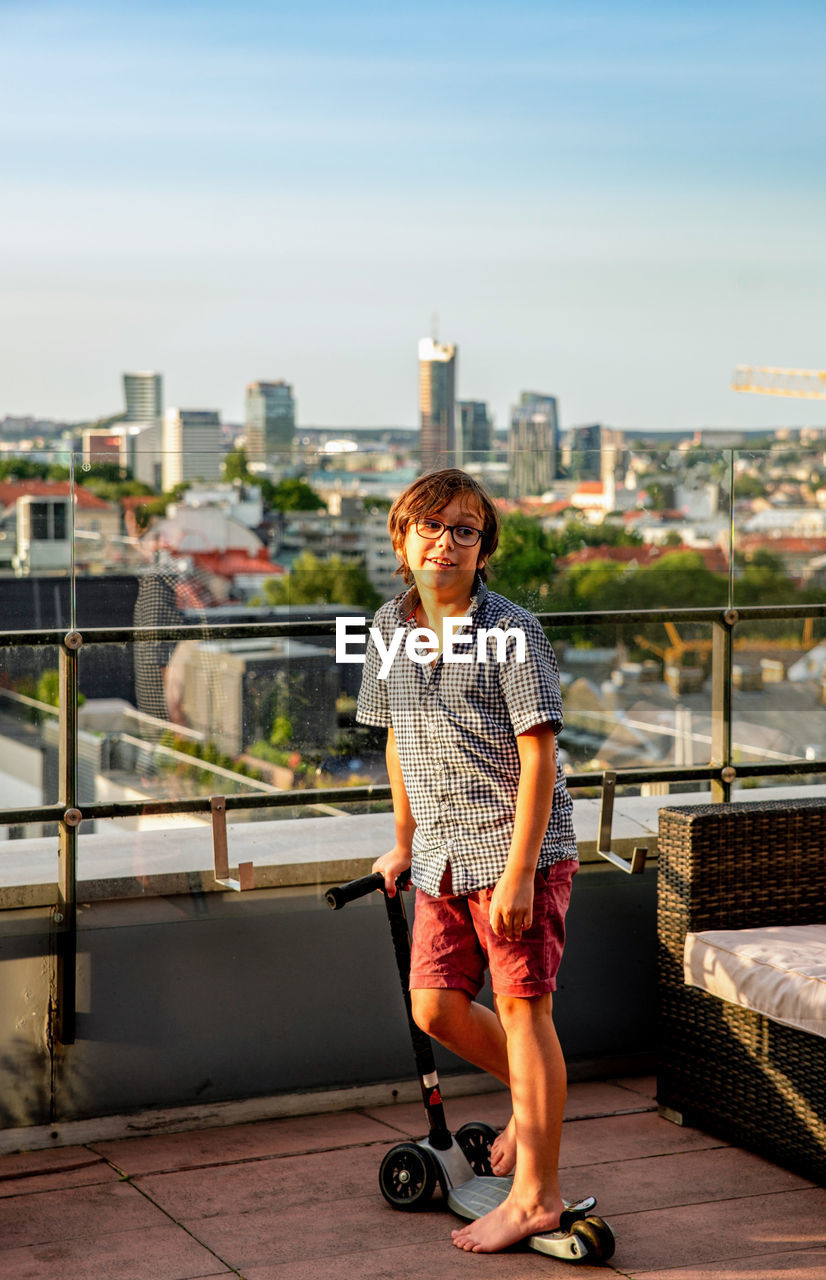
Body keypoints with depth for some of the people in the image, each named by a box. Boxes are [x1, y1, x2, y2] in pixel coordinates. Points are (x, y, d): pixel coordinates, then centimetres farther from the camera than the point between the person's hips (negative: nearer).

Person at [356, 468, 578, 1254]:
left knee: (522, 1007, -3)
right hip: (443, 856, 7)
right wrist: (405, 843, 21)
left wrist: (519, 871, -19)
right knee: (434, 1008, 8)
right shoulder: (391, 627, 7)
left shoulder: (509, 629, -12)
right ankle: (535, 1099, 35)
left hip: (517, 847, -6)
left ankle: (536, 1195, 6)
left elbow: (537, 755, -15)